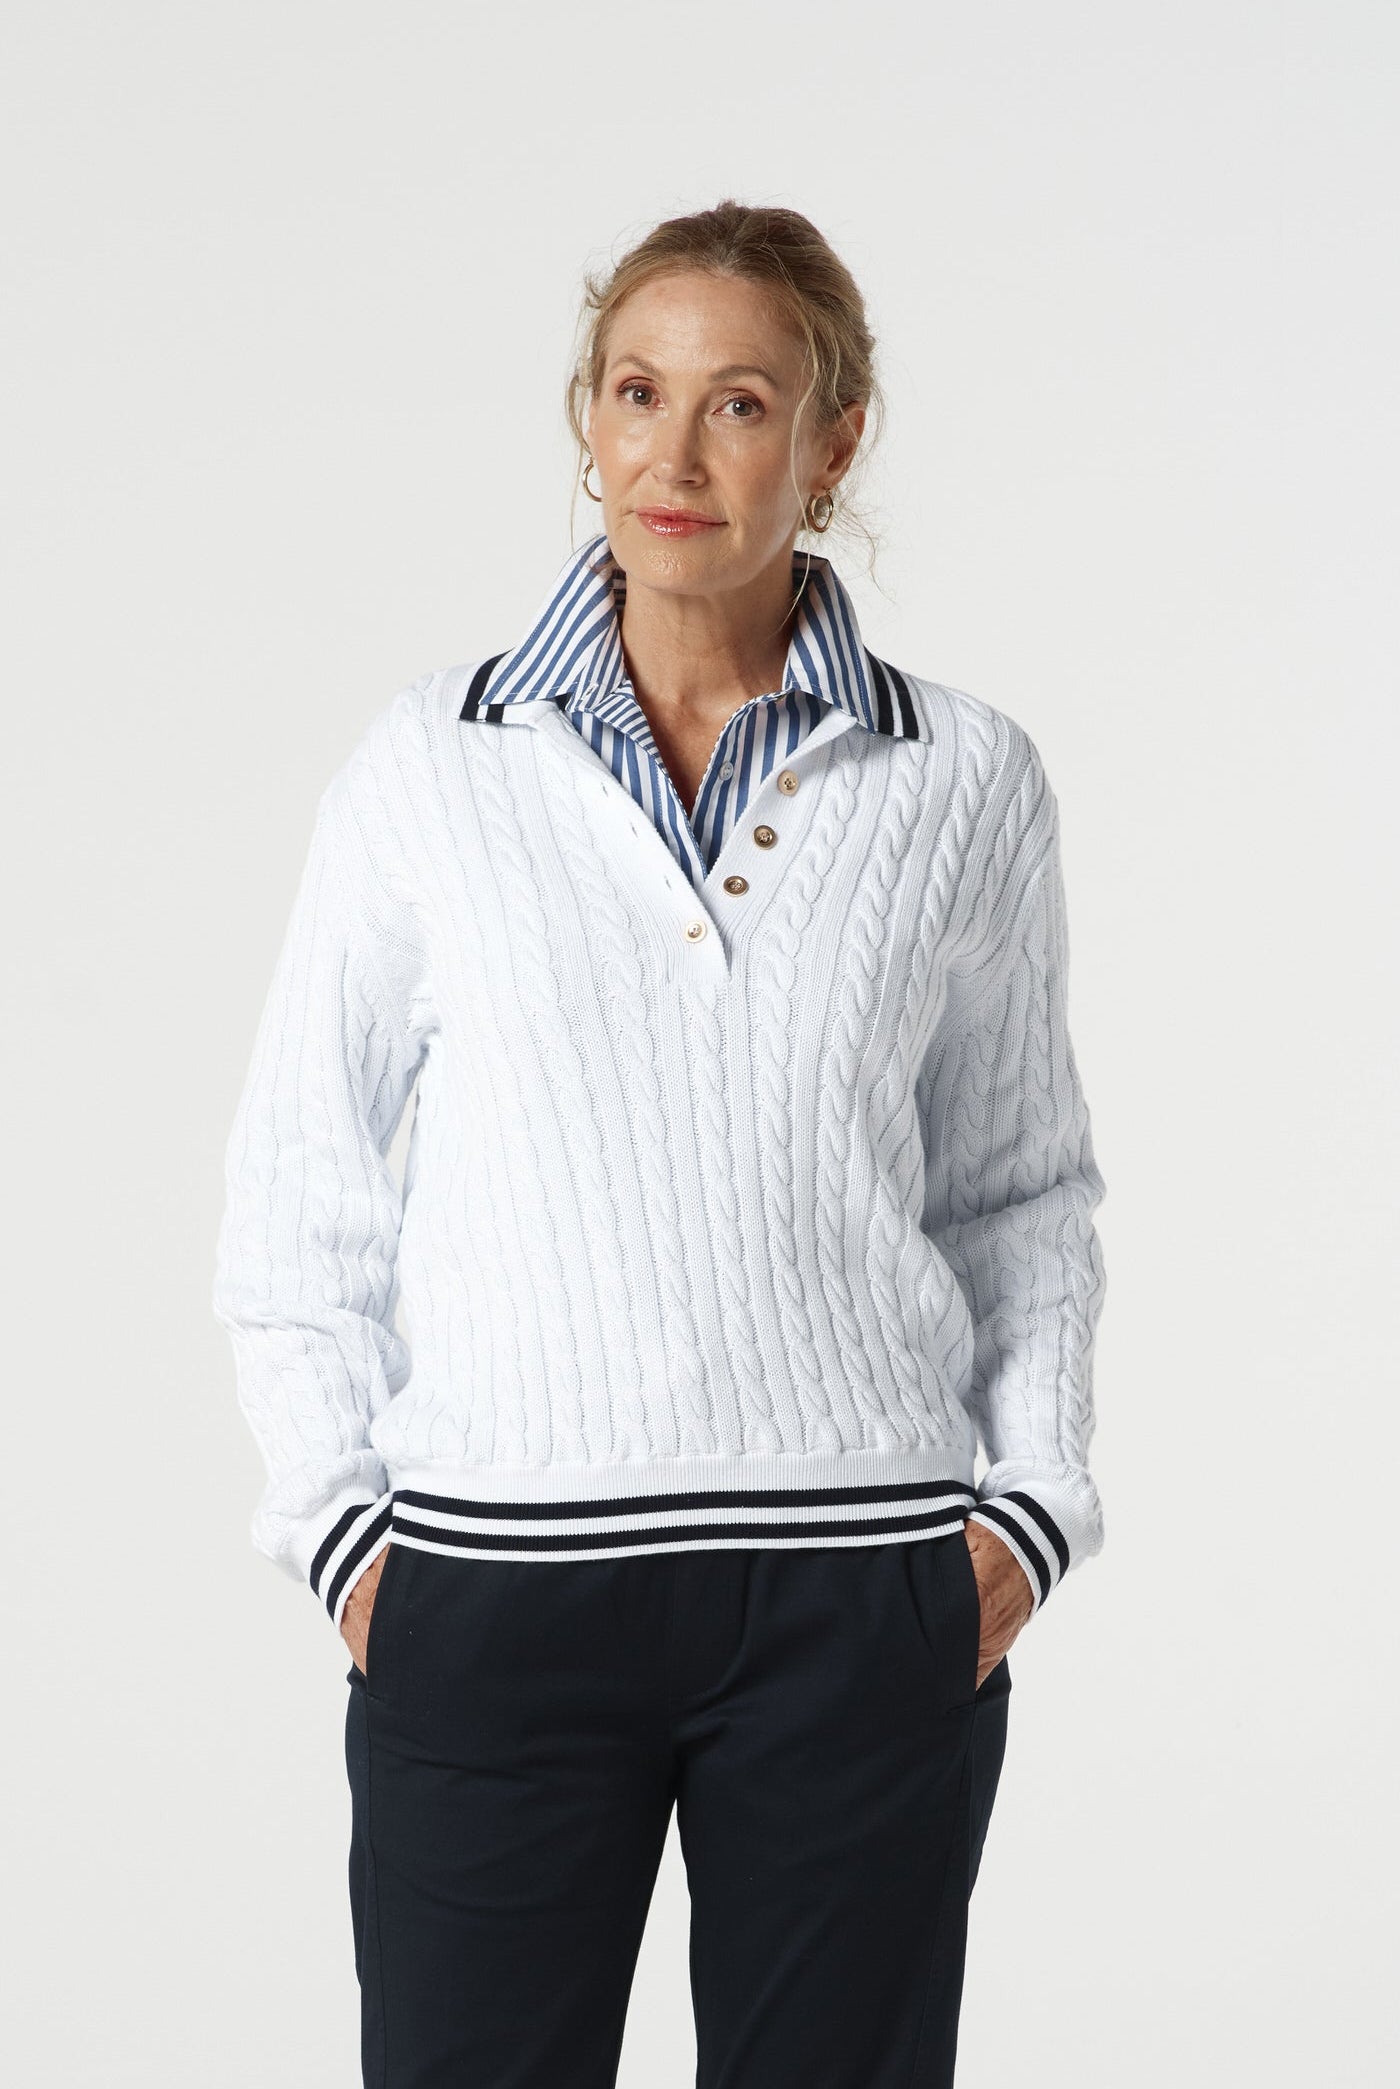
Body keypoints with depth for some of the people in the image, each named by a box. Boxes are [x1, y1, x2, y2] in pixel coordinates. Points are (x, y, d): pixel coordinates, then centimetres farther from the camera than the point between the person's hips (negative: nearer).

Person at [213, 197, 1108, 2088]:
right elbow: (299, 1180, 8)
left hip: (864, 1594, 1)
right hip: (495, 1582, 0)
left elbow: (1024, 1187, 13)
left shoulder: (963, 782, 4)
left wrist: (1036, 1492, 1)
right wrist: (333, 1516, 0)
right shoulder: (434, 763, 3)